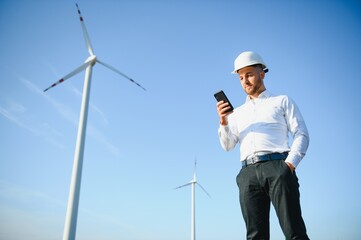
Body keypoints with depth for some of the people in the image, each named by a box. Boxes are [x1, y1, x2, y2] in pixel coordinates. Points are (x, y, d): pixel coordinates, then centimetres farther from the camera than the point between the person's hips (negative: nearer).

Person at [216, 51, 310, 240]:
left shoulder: (282, 101, 18)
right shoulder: (237, 113, 27)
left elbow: (301, 134, 7)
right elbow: (227, 145, 16)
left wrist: (289, 164, -10)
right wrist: (223, 122, -3)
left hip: (277, 167, -3)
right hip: (248, 173, 3)